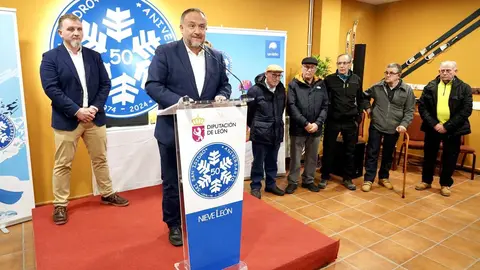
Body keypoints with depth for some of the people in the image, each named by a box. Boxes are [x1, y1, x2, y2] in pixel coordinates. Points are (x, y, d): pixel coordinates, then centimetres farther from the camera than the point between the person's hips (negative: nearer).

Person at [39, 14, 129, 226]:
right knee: (63, 164, 5)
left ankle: (107, 194, 27)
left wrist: (95, 107, -9)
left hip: (95, 117, 4)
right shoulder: (50, 57, -2)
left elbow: (105, 84, 5)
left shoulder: (94, 56, 9)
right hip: (66, 120, -3)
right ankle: (60, 205, 18)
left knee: (100, 159, 13)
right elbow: (51, 89, -11)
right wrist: (77, 111, -17)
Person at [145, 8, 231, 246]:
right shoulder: (165, 52, -5)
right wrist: (179, 102, -26)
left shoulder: (216, 56, 9)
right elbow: (152, 85, -11)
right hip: (174, 131, -3)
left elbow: (225, 84, 13)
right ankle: (174, 225, 29)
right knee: (172, 181, 10)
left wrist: (221, 96, -11)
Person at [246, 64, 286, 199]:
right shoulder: (255, 90, -13)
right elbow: (248, 111, -7)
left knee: (272, 161, 16)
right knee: (258, 162, 6)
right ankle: (255, 186, 20)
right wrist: (253, 126, 4)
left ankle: (271, 184, 31)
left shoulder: (281, 89, 5)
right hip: (260, 132, -5)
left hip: (276, 132, 5)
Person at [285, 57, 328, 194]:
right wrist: (305, 123, -15)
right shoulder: (294, 84, -3)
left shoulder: (321, 84, 7)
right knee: (295, 157, 7)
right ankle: (293, 182, 22)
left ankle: (308, 181, 30)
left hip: (316, 129, 3)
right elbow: (291, 107, -10)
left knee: (312, 157, 14)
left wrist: (317, 123, -10)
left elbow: (325, 106, 3)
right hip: (298, 128, -3)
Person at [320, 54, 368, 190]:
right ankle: (325, 177, 22)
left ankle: (347, 178, 25)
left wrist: (358, 118, 5)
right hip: (332, 121, -2)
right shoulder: (329, 79, -5)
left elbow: (360, 100, 10)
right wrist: (325, 118, -5)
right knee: (328, 150, 7)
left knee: (350, 151, 10)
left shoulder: (356, 80, 4)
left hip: (350, 122, 3)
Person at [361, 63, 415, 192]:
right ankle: (368, 179, 11)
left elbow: (409, 111, -3)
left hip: (394, 129, 1)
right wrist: (367, 107, 4)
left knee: (388, 155, 14)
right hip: (376, 126, -1)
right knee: (372, 153, 2)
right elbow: (364, 96, 16)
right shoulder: (377, 87, -3)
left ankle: (383, 178, 31)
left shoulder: (407, 90, -4)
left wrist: (404, 124, -15)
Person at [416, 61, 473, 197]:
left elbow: (466, 111, -8)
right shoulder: (430, 87, 1)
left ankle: (445, 184, 24)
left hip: (453, 129, -1)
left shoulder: (464, 88, -3)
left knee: (450, 158, 8)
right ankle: (426, 181, 27)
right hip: (433, 127, 1)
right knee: (429, 155, 12)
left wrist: (447, 126, -15)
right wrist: (434, 124, -14)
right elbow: (422, 107, -3)